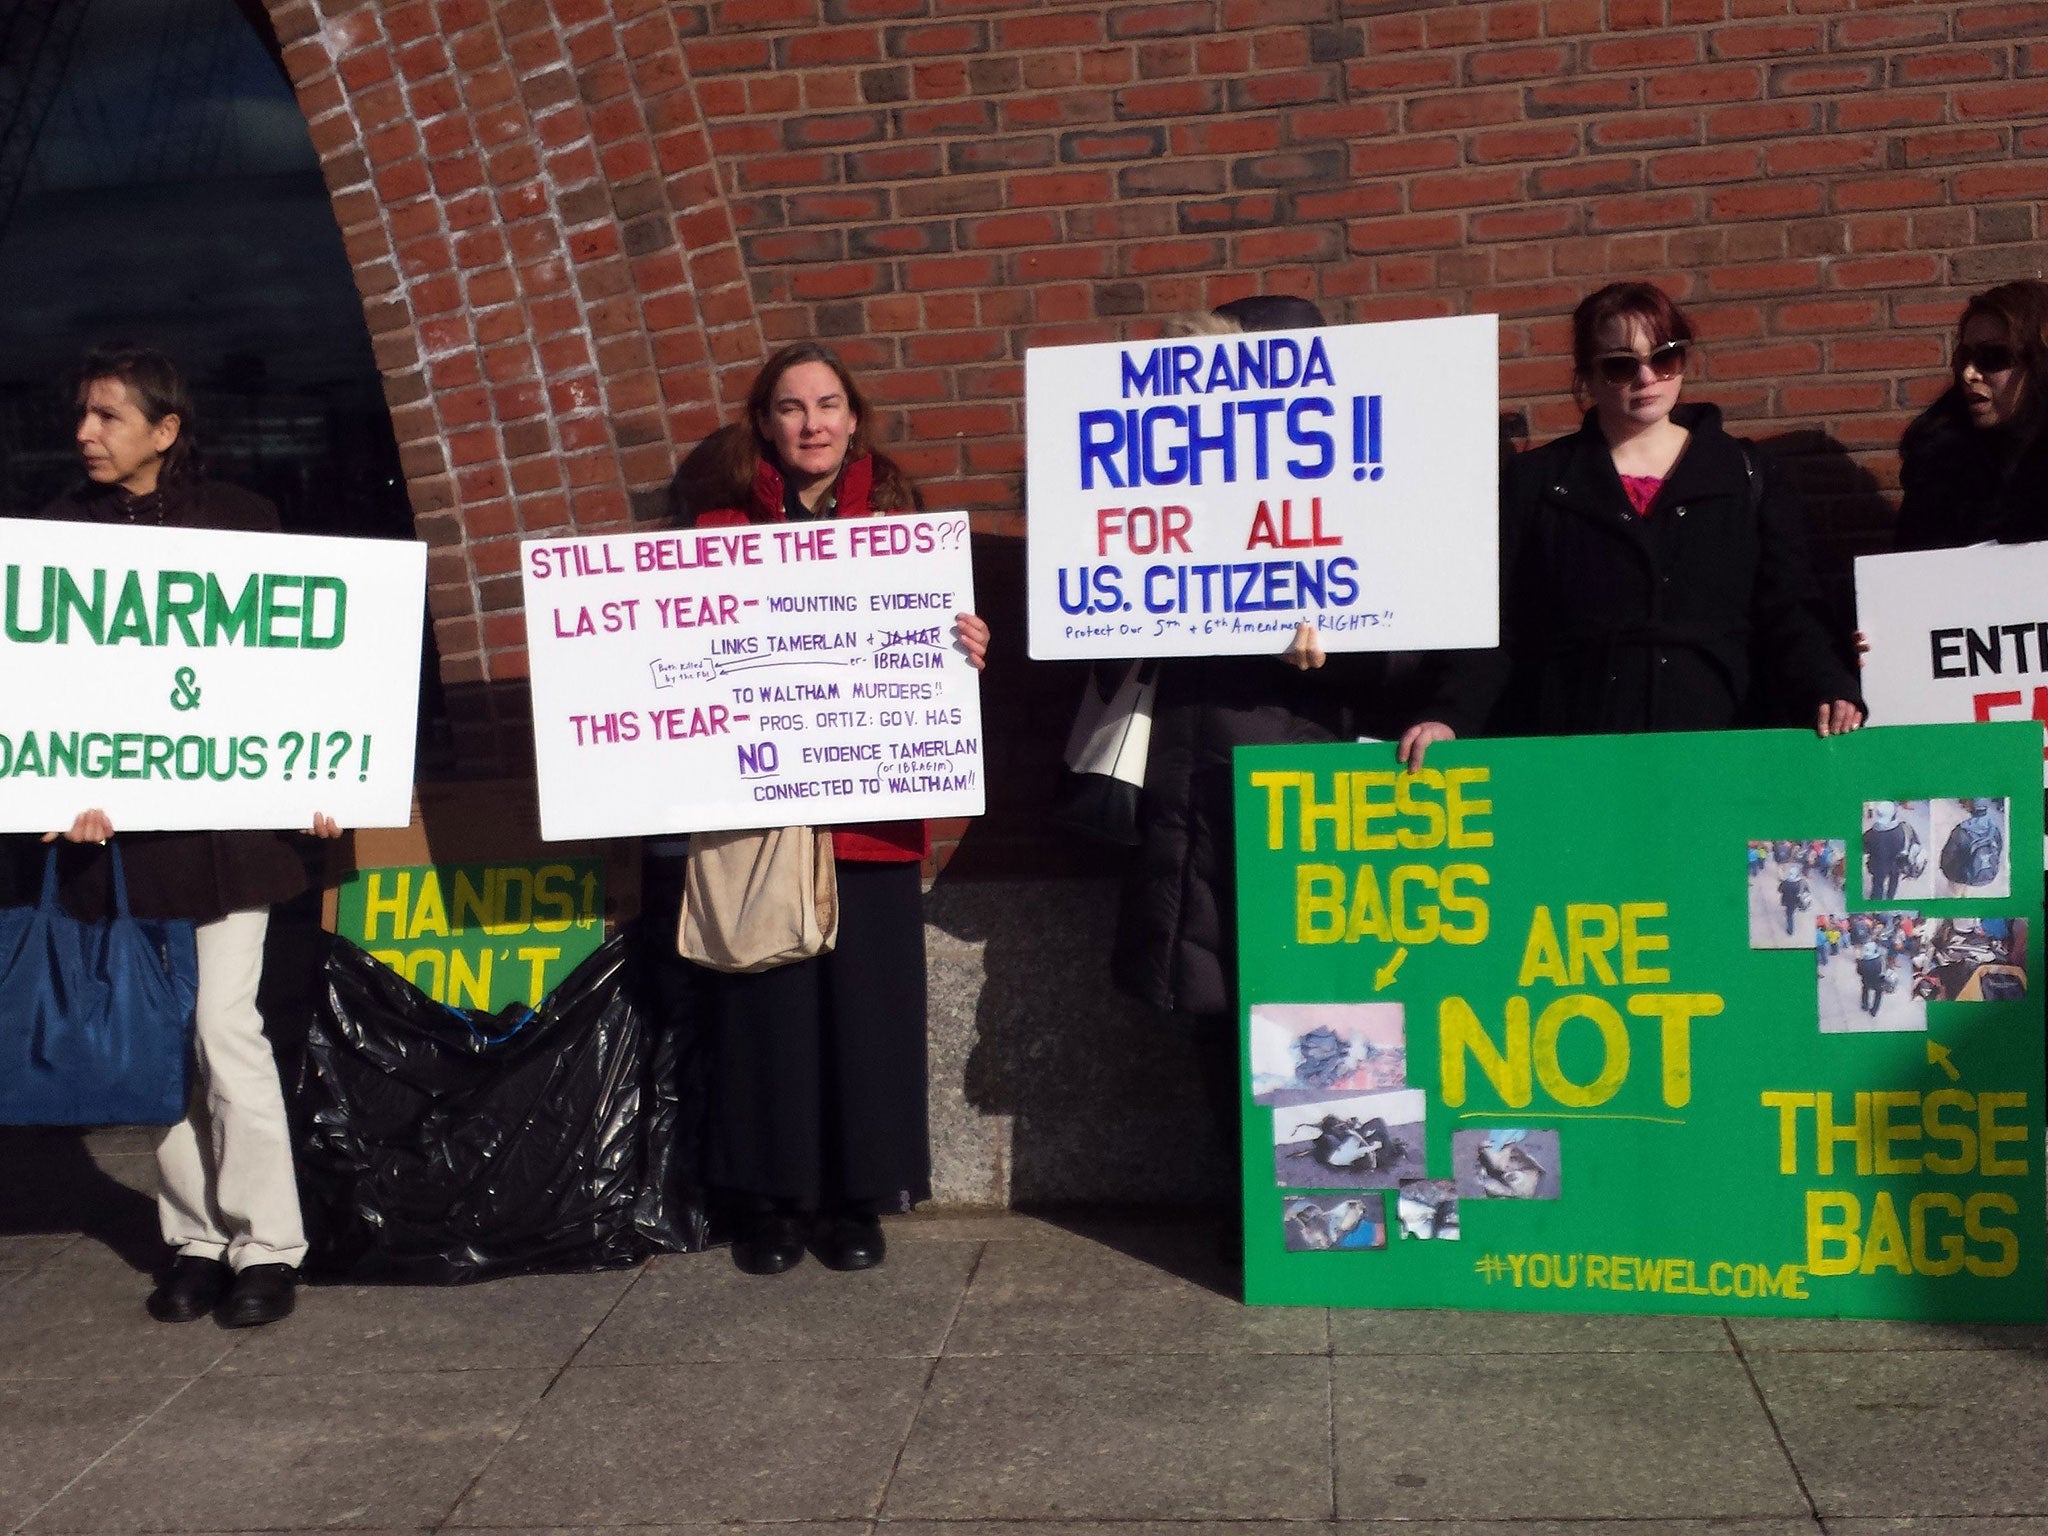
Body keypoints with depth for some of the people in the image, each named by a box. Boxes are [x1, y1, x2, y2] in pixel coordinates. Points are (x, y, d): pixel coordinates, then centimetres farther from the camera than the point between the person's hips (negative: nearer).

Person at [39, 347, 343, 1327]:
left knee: (225, 1030, -5)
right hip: (111, 824, 3)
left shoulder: (237, 521, 3)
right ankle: (194, 1238, 17)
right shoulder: (61, 529, 8)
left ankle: (267, 1245, 6)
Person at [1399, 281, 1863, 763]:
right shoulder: (1531, 484, 8)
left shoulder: (1748, 478, 11)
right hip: (1568, 750, -1)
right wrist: (1449, 715, -13)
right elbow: (1495, 626, 4)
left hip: (1714, 740, 1)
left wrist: (1828, 691, -12)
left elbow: (1788, 614, 7)